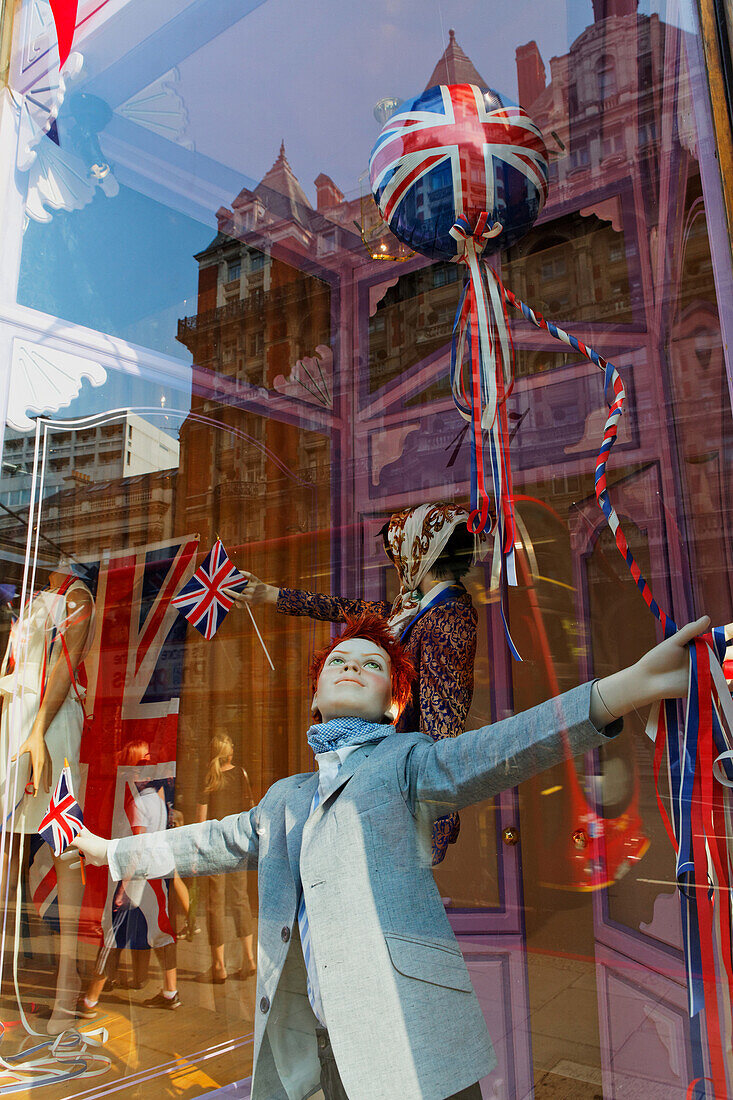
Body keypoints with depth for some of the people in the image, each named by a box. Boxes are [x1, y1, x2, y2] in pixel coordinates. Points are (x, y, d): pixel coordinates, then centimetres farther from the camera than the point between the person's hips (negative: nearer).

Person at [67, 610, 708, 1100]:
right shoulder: (284, 799, 19)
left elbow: (494, 752, -17)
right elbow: (215, 842, 30)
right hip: (323, 1044, 5)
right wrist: (113, 851, 37)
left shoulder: (407, 759, 1)